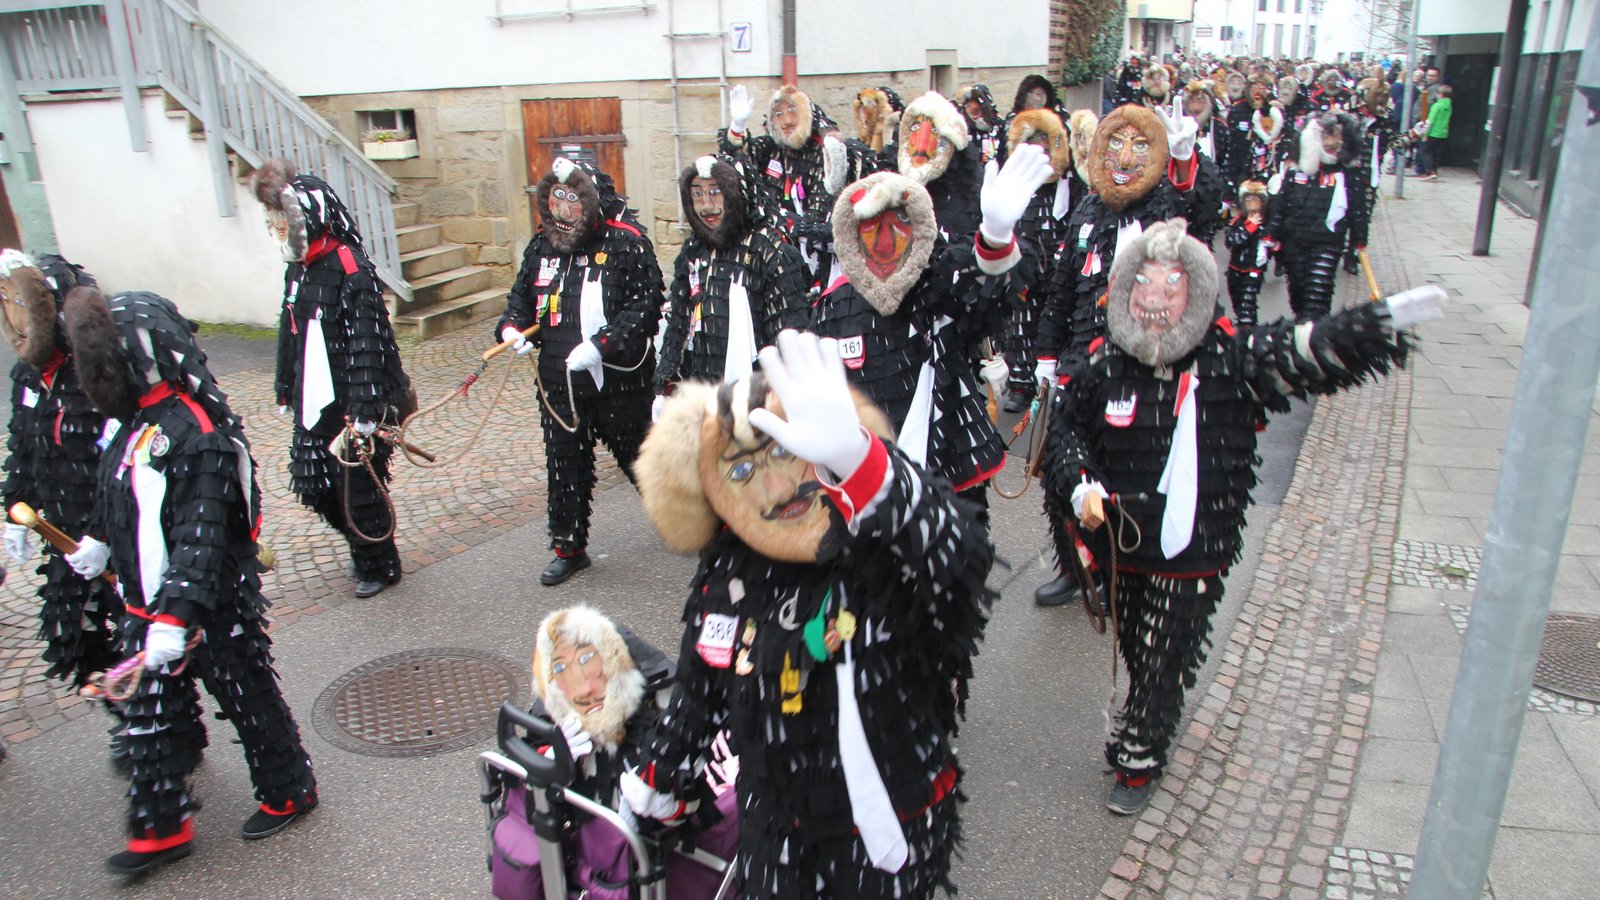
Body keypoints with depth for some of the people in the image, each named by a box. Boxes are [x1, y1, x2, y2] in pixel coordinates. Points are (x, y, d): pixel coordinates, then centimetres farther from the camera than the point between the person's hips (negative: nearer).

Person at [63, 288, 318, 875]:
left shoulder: (197, 434, -27)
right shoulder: (136, 420, 3)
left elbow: (201, 536, -31)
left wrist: (176, 615, -34)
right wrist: (100, 541, 32)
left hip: (213, 607, -9)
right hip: (149, 606, 9)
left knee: (249, 701, 10)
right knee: (149, 715, 16)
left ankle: (289, 792, 31)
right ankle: (160, 829, 31)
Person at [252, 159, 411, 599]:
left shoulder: (350, 268, -18)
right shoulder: (297, 268, 9)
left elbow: (367, 342, -22)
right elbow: (290, 332, 17)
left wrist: (366, 410, -24)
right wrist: (286, 391, 21)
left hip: (349, 403, -8)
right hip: (313, 401, 8)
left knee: (358, 484, 3)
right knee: (315, 483, 14)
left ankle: (379, 564, 24)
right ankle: (362, 549, 36)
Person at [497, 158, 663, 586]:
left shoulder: (626, 240, -12)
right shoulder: (543, 244, 7)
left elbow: (646, 304, -17)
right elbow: (522, 295, 19)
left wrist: (601, 345, -24)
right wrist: (512, 327, -2)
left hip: (618, 378, -5)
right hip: (559, 381, 5)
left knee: (638, 455, 11)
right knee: (565, 466, 12)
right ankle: (569, 547, 28)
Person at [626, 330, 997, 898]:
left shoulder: (890, 558, -27)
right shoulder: (726, 571, -9)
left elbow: (963, 556, -51)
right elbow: (701, 687, 8)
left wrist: (855, 456, -65)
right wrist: (659, 777, 21)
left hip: (889, 835, -4)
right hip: (773, 831, 5)